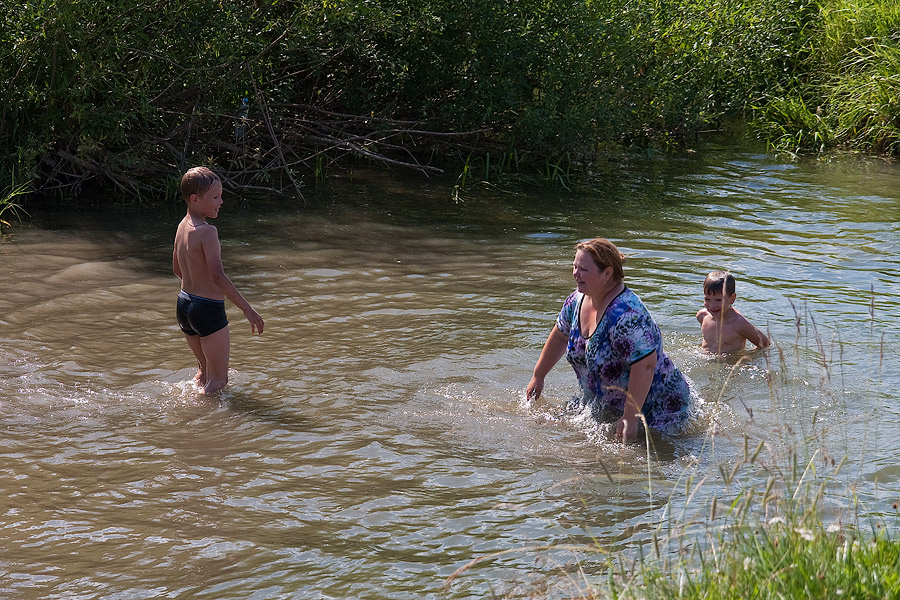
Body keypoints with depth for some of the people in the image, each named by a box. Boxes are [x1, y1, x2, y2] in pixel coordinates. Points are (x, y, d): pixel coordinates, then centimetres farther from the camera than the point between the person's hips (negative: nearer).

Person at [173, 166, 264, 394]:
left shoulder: (182, 226, 6)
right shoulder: (207, 232, -22)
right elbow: (218, 276, -28)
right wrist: (247, 309, -25)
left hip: (184, 305, 9)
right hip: (208, 311, -9)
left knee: (205, 370, 26)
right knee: (219, 380, 3)